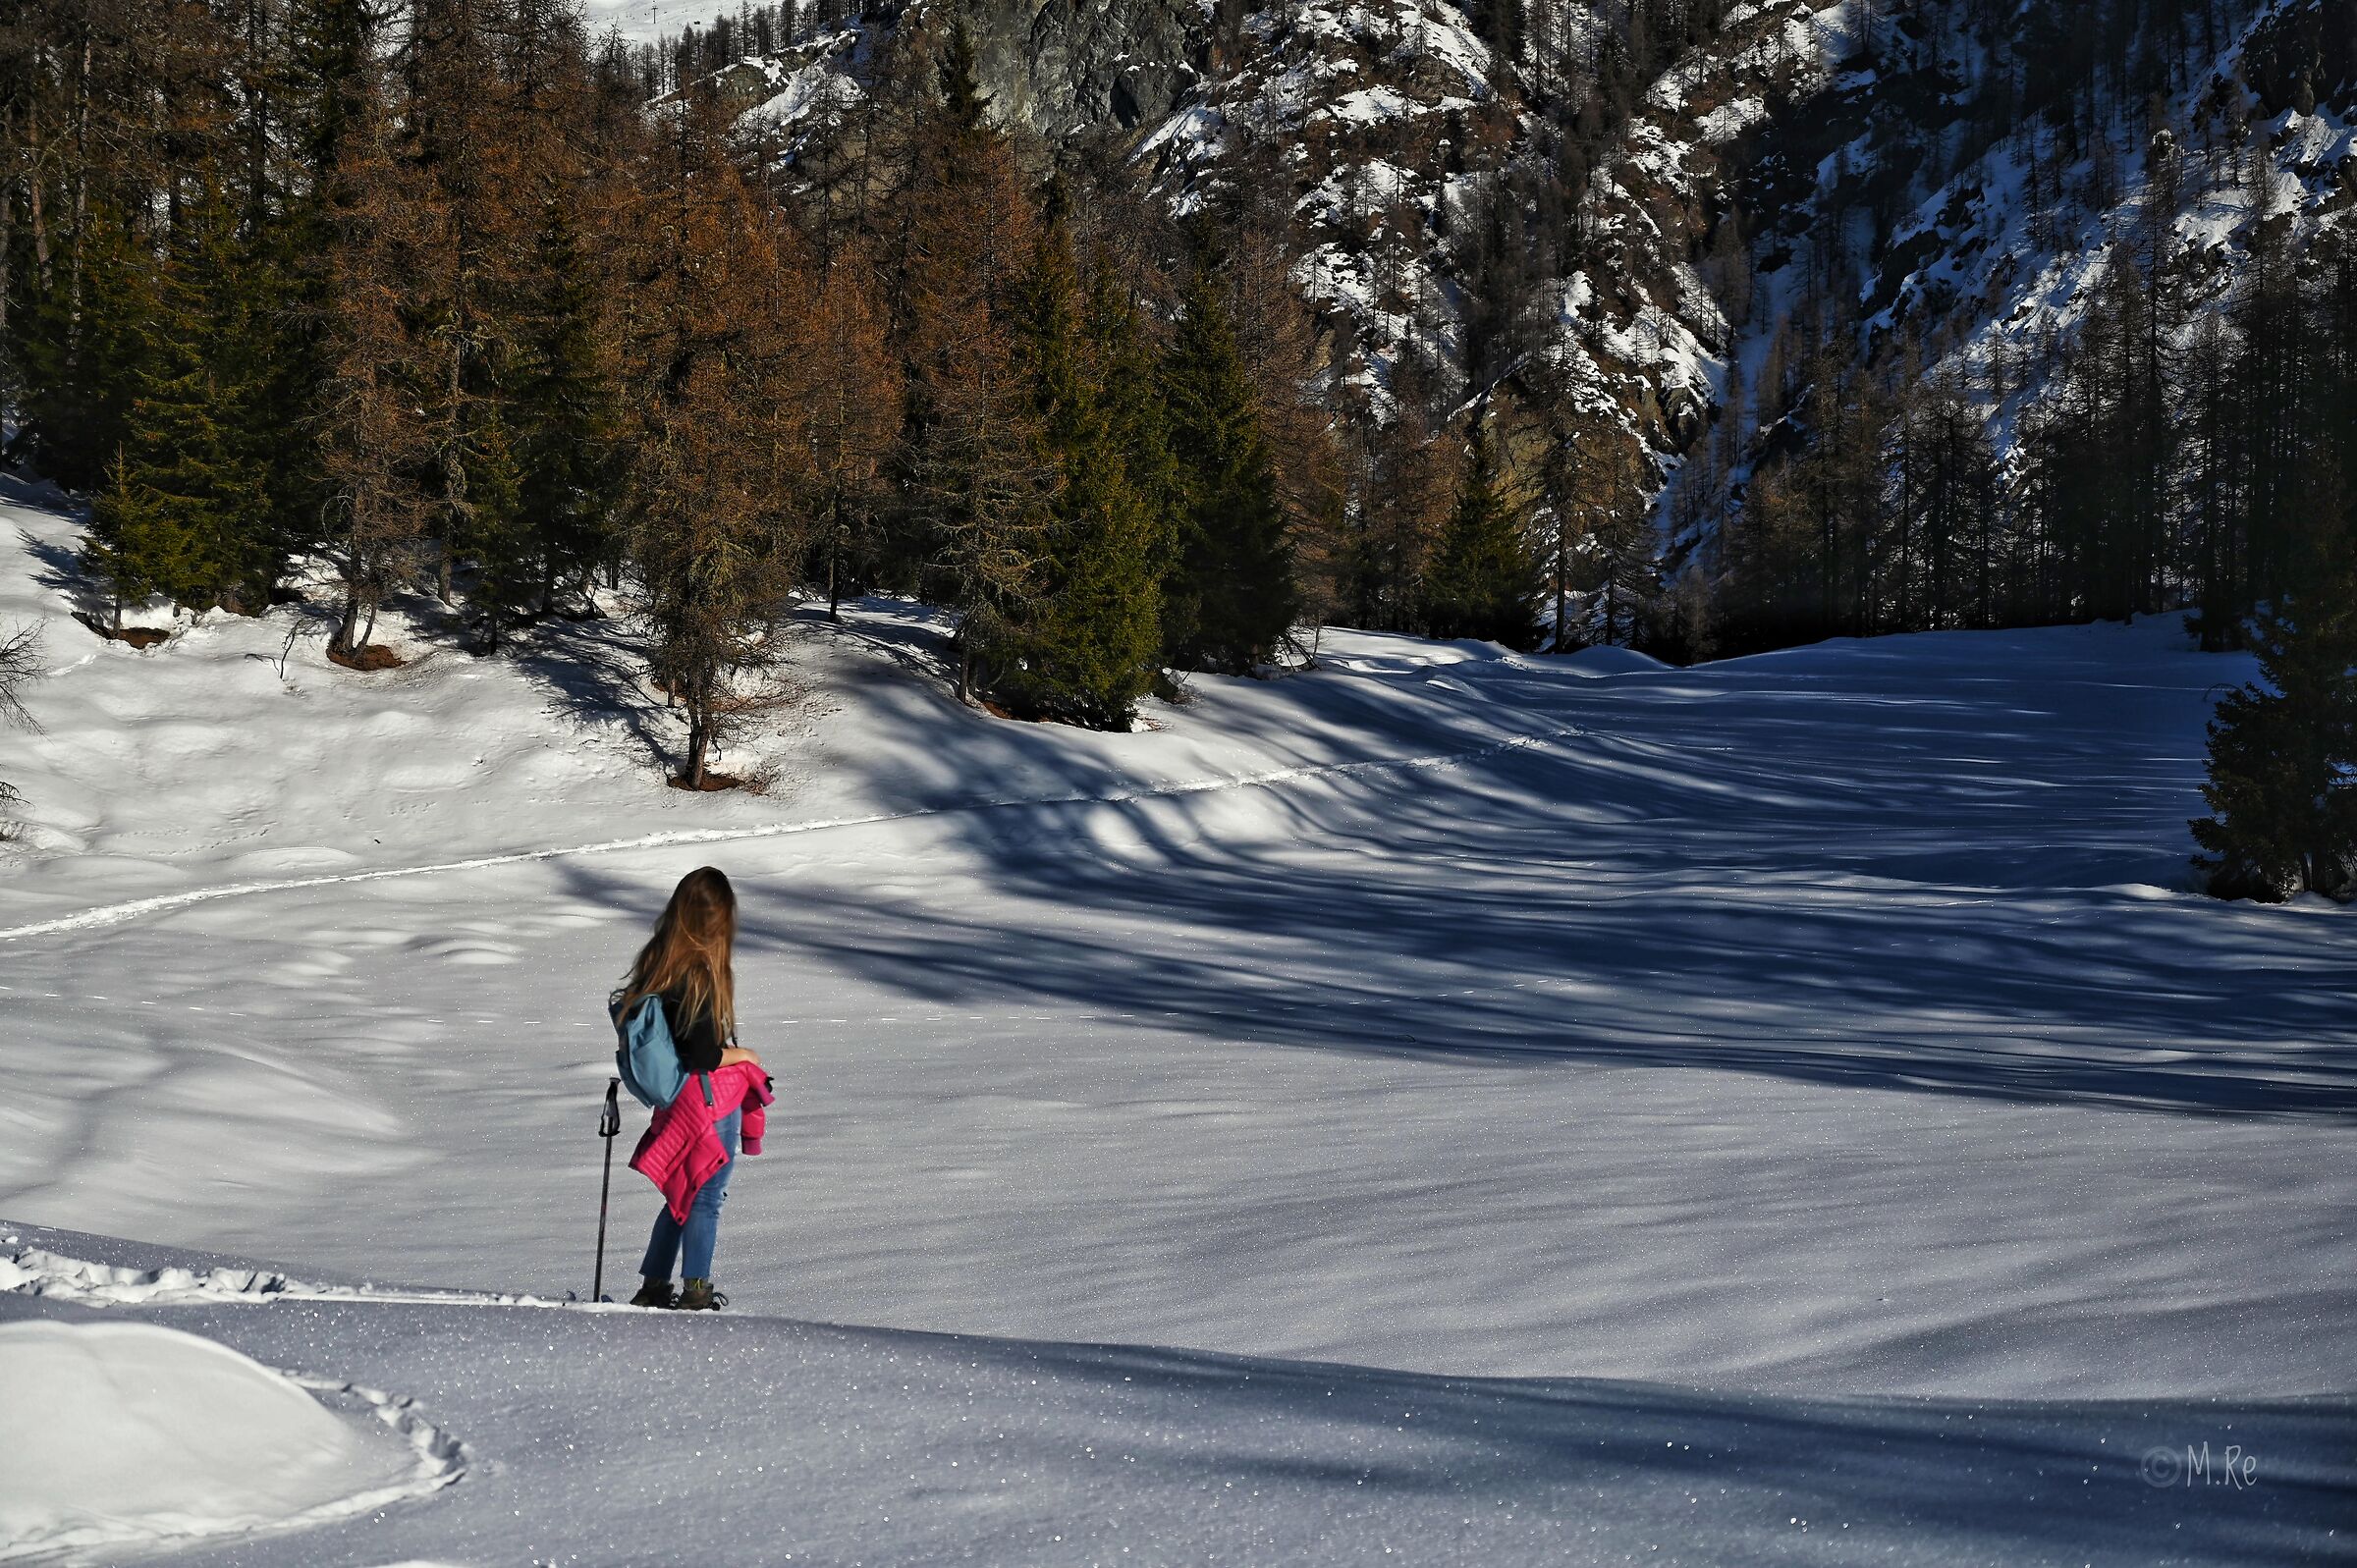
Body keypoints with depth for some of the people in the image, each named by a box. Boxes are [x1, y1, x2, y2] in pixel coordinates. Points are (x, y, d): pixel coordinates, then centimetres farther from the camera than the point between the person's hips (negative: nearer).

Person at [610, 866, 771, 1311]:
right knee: (705, 1197, 5)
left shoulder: (656, 962, 0)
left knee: (683, 1192, 19)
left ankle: (653, 1287, 23)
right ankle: (696, 1291, 12)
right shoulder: (700, 976, -24)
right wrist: (742, 1054, -4)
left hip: (677, 1101, 8)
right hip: (712, 1099, -8)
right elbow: (703, 1054, -24)